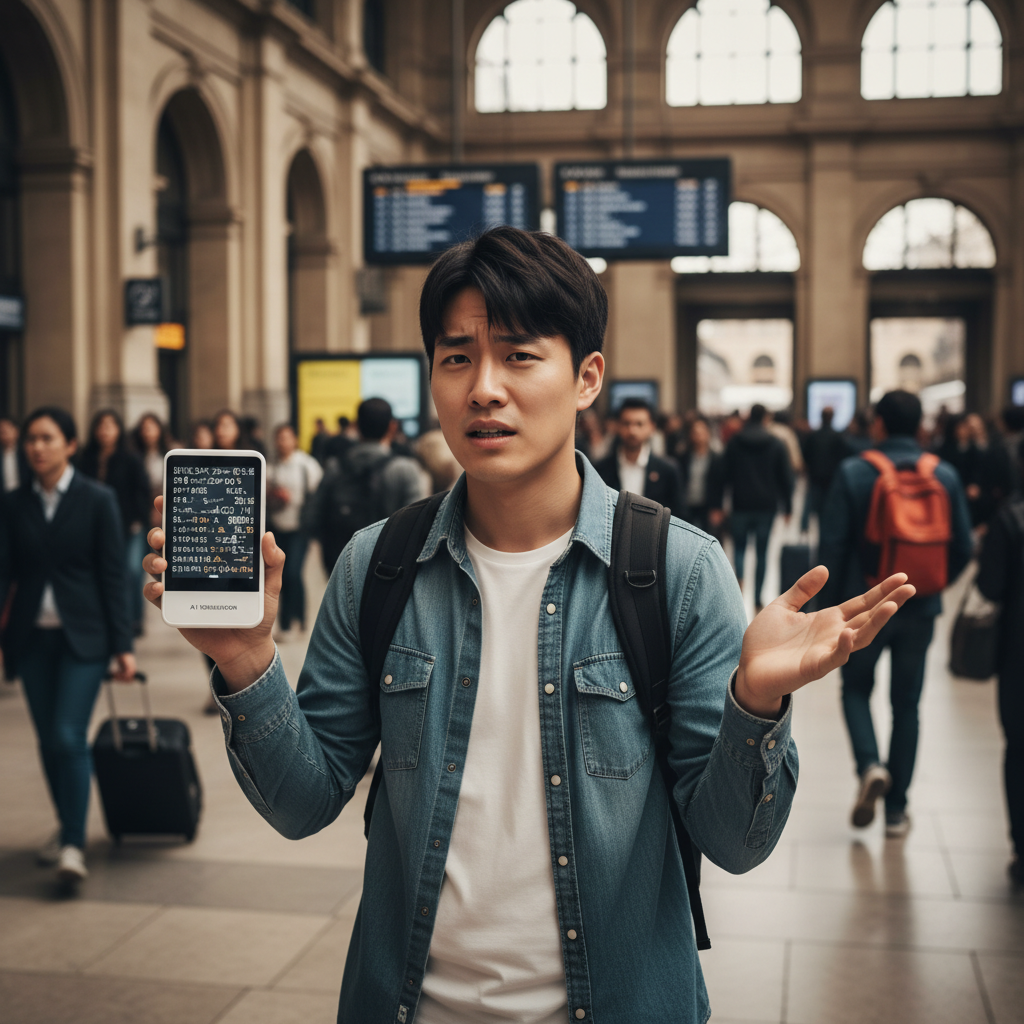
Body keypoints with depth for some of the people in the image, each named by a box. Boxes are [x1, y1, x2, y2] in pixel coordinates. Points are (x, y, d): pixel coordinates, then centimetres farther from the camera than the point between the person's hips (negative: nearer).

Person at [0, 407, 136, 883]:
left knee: (69, 737, -12)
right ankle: (66, 826, 26)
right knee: (49, 740, 9)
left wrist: (122, 645, -6)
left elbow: (112, 575, -4)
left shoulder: (97, 500, -4)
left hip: (83, 636, -3)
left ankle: (73, 844, -7)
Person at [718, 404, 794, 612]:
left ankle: (739, 577, -17)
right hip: (767, 505, 0)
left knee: (739, 546, 13)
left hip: (741, 504, 0)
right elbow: (786, 476, 1)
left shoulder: (734, 442, -1)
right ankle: (758, 599, 8)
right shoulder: (776, 444, 1)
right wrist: (787, 506, 8)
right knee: (761, 551, 7)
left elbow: (726, 473, 0)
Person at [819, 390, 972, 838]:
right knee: (906, 704, 12)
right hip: (920, 611, 2)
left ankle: (870, 765, -9)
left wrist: (830, 601, 2)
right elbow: (963, 548, 2)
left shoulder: (853, 472, -10)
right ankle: (896, 809, 16)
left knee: (856, 688, 17)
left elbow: (832, 545, -10)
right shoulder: (945, 475, -2)